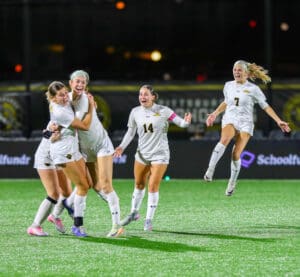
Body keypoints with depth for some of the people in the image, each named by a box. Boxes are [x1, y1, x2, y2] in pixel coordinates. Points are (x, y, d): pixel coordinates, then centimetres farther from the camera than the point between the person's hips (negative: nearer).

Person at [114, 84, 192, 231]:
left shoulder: (163, 111, -12)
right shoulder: (135, 112, -1)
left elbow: (180, 122, -11)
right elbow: (130, 132, 9)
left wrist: (186, 121, -34)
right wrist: (122, 146, -3)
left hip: (159, 154, -4)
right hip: (142, 153, 4)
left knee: (153, 186, -9)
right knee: (139, 184, 15)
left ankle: (149, 219, 3)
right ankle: (134, 212, 36)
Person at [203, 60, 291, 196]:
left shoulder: (253, 89, -3)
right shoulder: (228, 85, 8)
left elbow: (265, 106, 4)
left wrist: (278, 121, -1)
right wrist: (215, 113, 28)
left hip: (245, 123, -2)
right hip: (230, 119, 2)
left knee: (236, 155, -11)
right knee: (224, 140, -33)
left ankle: (232, 183, 10)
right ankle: (210, 171, -41)